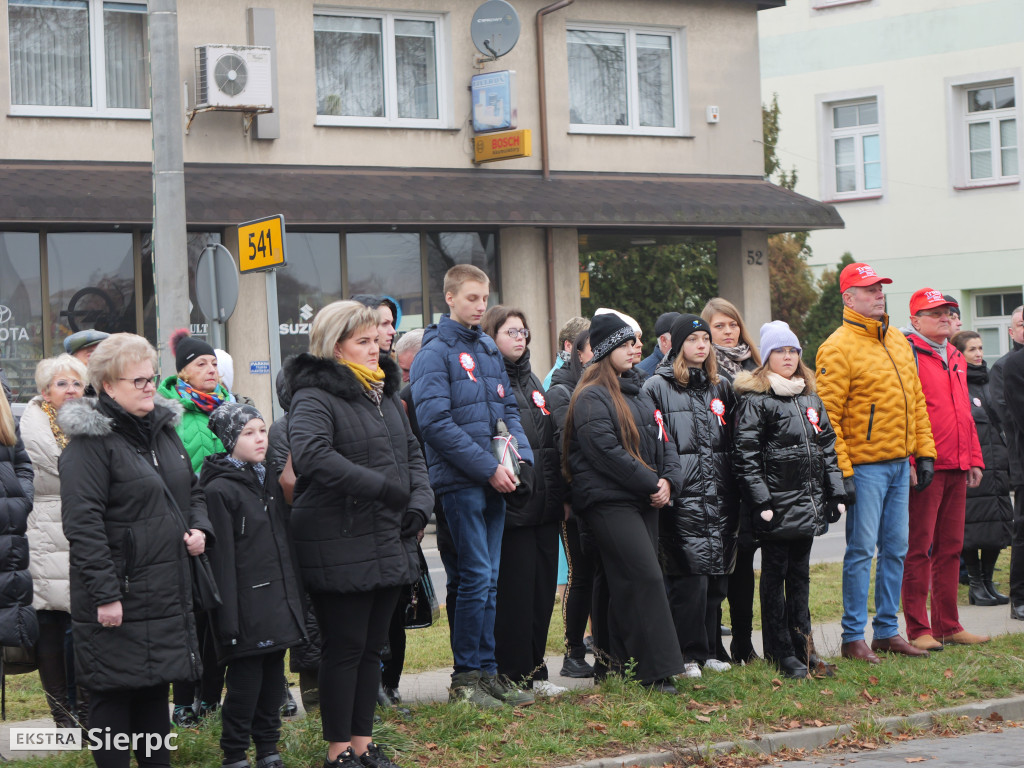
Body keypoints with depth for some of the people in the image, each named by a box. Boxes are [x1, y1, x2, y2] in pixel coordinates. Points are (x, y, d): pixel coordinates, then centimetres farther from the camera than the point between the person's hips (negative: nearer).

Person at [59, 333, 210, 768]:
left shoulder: (163, 429, 13)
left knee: (157, 685, 15)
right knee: (113, 693, -1)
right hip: (118, 597, -8)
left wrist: (199, 528, 5)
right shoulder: (91, 441, -13)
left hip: (167, 592, 8)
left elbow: (192, 489, 27)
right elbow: (83, 523, -19)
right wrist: (105, 595, -22)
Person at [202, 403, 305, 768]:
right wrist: (229, 619, -18)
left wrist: (295, 597, 16)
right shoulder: (219, 489, -12)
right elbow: (221, 558, -15)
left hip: (279, 598, 7)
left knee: (273, 679, 14)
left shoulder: (270, 479, 12)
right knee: (244, 683, -2)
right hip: (248, 607, -7)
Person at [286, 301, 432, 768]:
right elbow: (310, 453, -31)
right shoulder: (315, 398, -13)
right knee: (344, 647, 0)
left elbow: (412, 452, 20)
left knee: (372, 645, 14)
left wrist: (420, 501, 1)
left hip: (390, 544, 8)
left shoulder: (384, 394, 15)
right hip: (340, 549, -8)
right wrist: (380, 486, -28)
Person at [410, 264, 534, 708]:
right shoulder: (435, 351, -7)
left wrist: (520, 455, 0)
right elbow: (436, 422, -15)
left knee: (489, 580, 9)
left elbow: (508, 408, 20)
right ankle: (465, 677, 0)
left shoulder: (489, 350, 16)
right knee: (476, 577, -8)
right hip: (460, 482, -7)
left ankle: (487, 672, 15)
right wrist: (489, 467, -17)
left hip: (495, 481, 7)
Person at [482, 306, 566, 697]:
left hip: (544, 503, 8)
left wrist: (558, 492, 17)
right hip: (511, 504, -8)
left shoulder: (532, 381, 20)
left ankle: (534, 670, 17)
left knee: (543, 587, 9)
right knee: (514, 589, -5)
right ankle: (514, 675, 3)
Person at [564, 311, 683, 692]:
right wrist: (651, 484, -14)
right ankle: (657, 671, -15)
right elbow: (607, 452, -17)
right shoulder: (591, 398, -9)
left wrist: (668, 479, -2)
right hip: (610, 503, -9)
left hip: (644, 502, 9)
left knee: (628, 583, 10)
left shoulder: (635, 393, 19)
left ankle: (617, 660, 18)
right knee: (646, 578, -15)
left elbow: (662, 440, 17)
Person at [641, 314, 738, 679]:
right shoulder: (657, 387, 0)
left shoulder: (721, 387, 18)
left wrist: (735, 494, 15)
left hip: (720, 497, 6)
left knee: (716, 574, 7)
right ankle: (690, 655, -1)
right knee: (690, 575, -8)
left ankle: (708, 651, 16)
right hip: (682, 496, -6)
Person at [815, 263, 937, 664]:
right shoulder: (838, 348, -10)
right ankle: (853, 638, 2)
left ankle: (887, 631, 18)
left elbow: (916, 401, 18)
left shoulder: (898, 341, 14)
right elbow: (827, 416, -14)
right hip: (865, 466, -7)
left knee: (895, 549, 10)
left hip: (899, 465, 7)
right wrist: (841, 472, -18)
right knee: (861, 550, -4)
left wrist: (924, 453, 11)